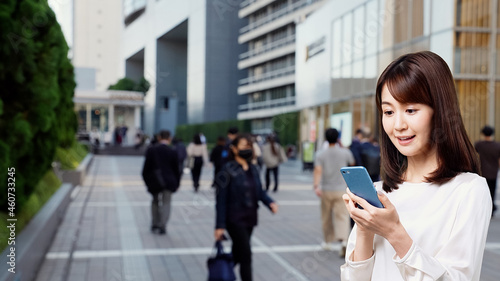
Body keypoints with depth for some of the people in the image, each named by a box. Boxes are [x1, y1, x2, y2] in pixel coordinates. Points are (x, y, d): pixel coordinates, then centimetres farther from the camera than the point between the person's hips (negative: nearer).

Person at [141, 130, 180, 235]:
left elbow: (146, 167, -1)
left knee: (155, 202, 17)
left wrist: (146, 179, 9)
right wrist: (176, 183, 8)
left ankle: (155, 225, 18)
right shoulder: (172, 152, -7)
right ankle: (162, 226, 1)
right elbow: (176, 169, -1)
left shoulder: (151, 150, -4)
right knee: (166, 203, 5)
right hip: (169, 181, -2)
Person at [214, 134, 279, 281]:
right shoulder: (228, 170, -12)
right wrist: (220, 226, -14)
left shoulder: (253, 169, 7)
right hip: (235, 219, -7)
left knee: (237, 255, 16)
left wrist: (270, 202, -9)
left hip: (250, 219, 7)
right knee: (246, 255, -8)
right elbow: (221, 199, -12)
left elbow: (260, 191, 12)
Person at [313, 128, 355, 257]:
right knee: (342, 216, -5)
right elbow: (352, 163, 19)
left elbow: (318, 170, -17)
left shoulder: (321, 155, -4)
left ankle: (328, 241, 27)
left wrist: (316, 186, -25)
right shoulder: (345, 152, -2)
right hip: (341, 190, -1)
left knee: (327, 217, 15)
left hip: (326, 190, 1)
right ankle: (344, 240, -24)